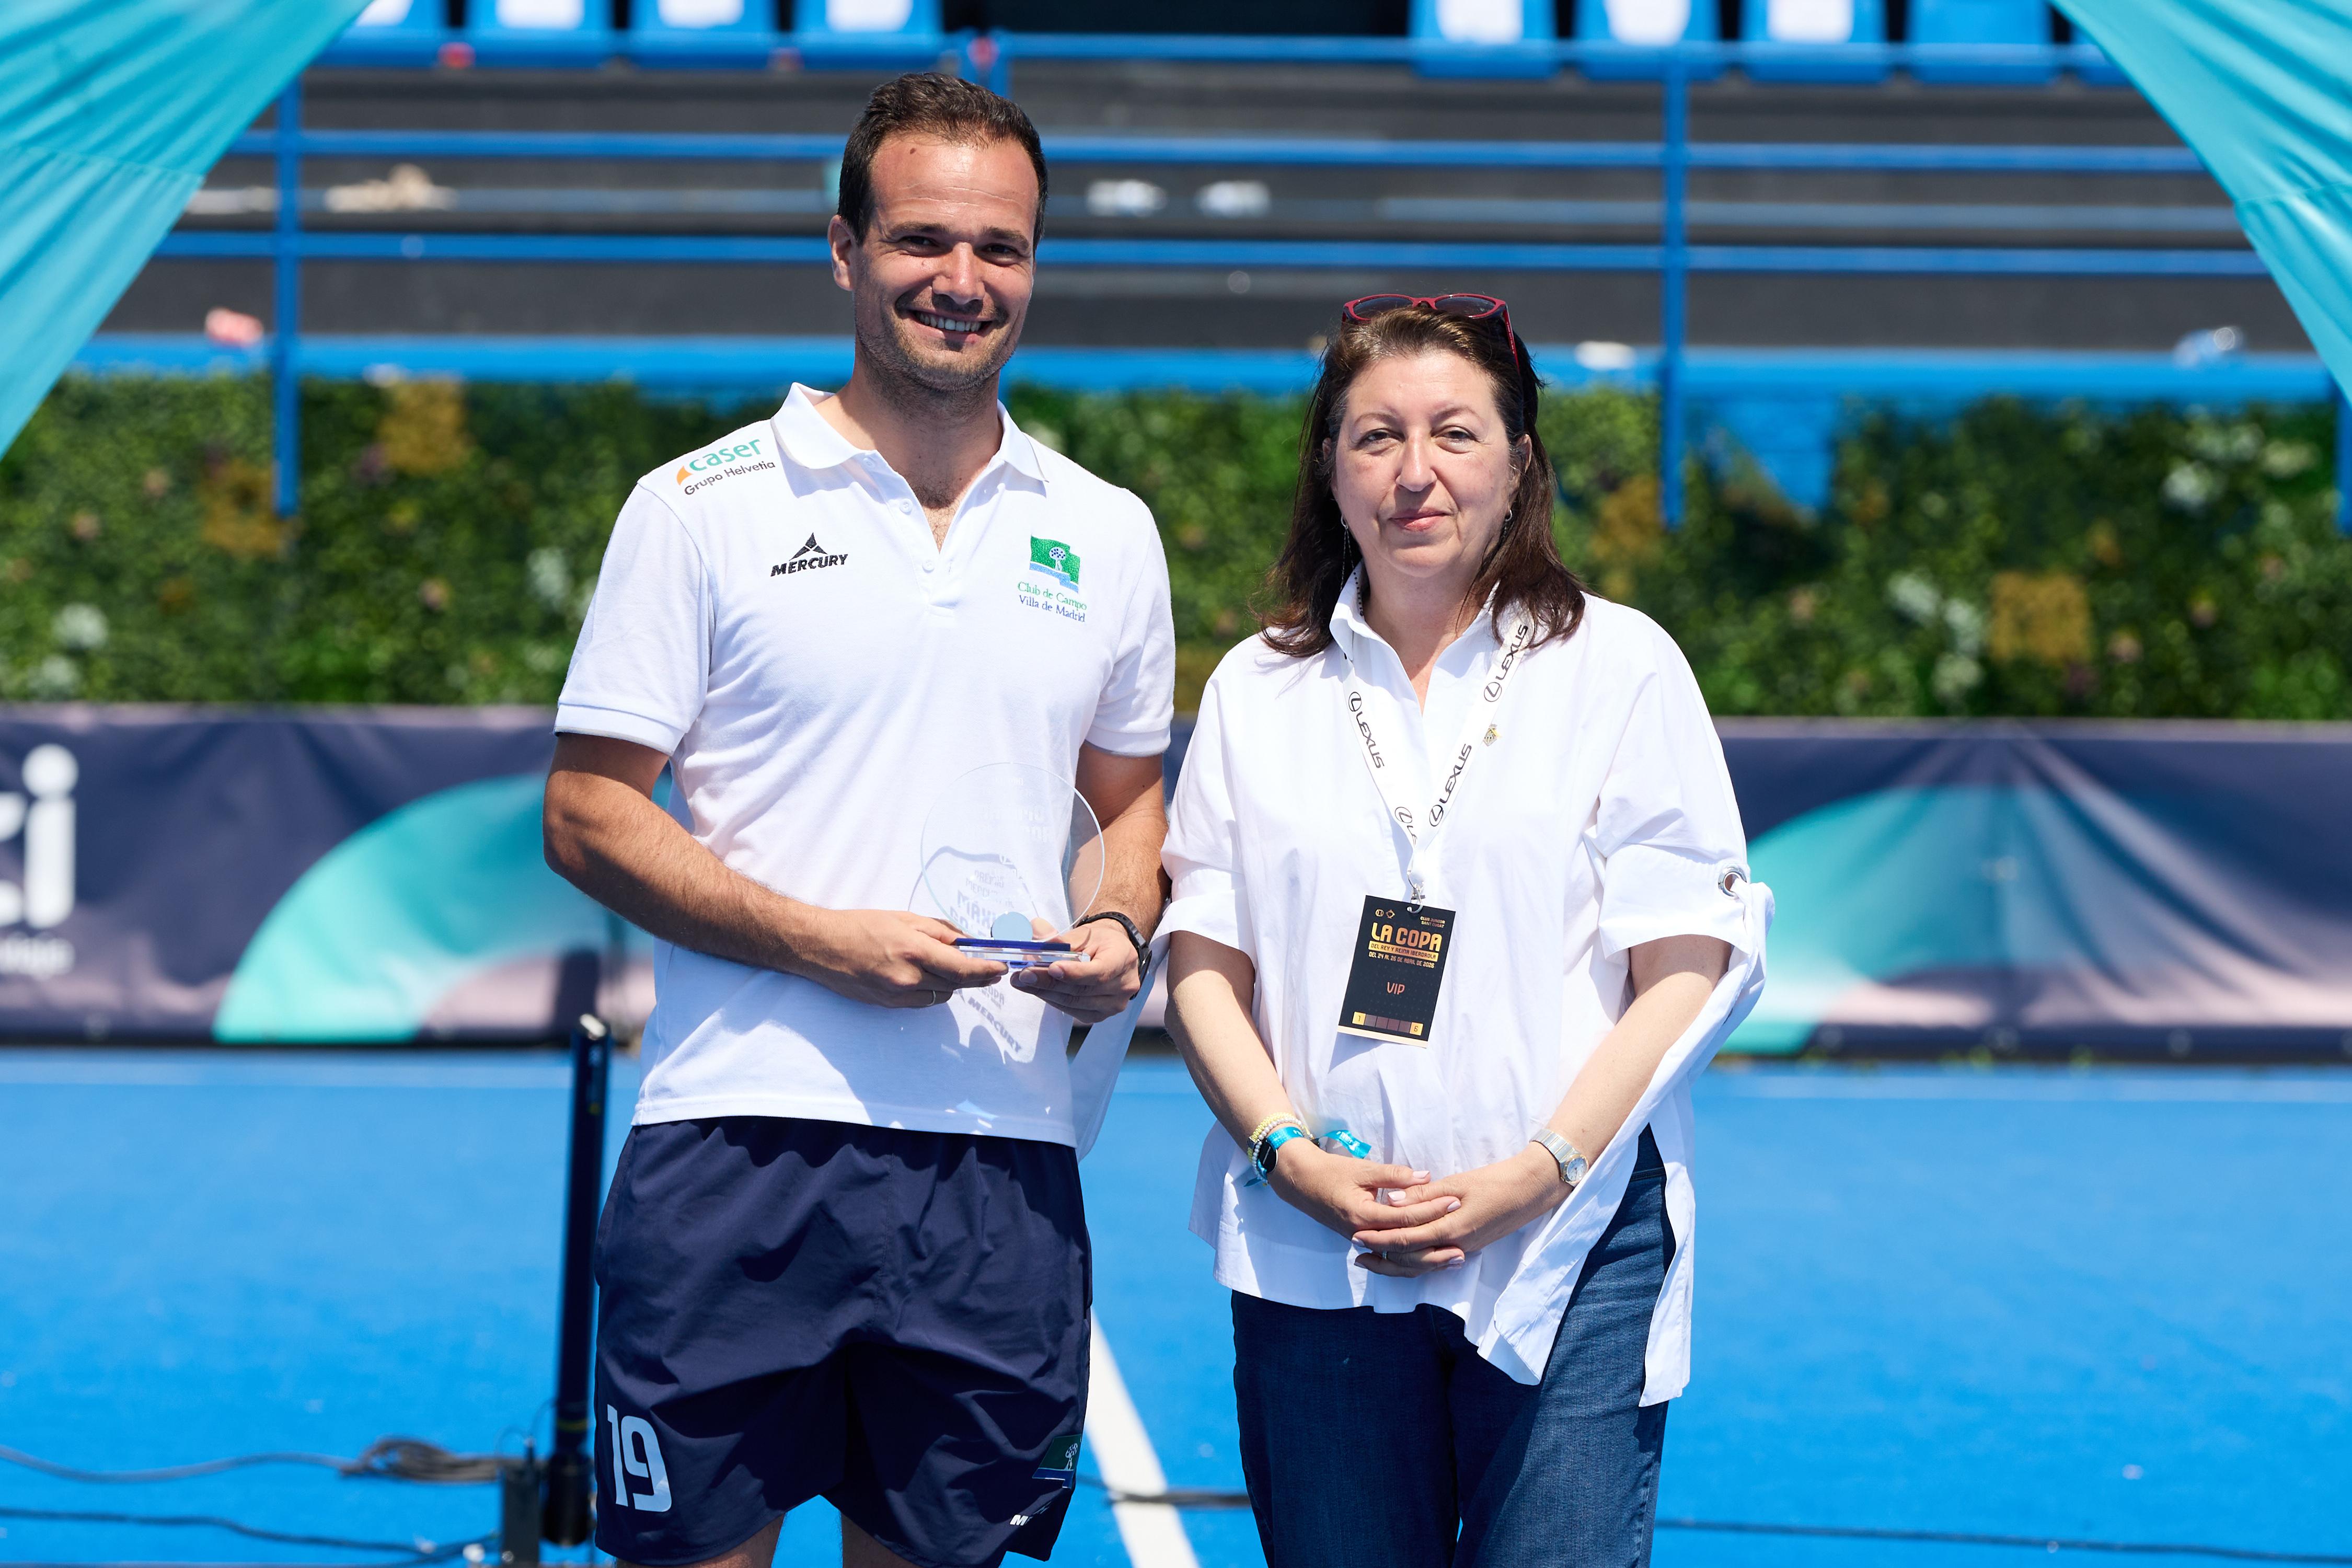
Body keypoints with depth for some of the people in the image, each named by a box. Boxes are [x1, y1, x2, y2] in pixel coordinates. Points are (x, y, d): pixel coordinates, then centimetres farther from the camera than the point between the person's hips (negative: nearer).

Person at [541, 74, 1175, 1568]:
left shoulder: (1106, 534, 12)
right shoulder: (702, 507, 0)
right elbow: (588, 814, -1)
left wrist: (1121, 933, 0)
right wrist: (819, 940, -13)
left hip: (1003, 1163, 3)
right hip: (739, 1143, -3)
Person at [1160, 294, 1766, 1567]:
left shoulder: (1622, 669, 4)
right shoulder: (1257, 691, 12)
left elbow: (1687, 966, -1)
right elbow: (1201, 962, 10)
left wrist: (1534, 1176, -12)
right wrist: (1290, 1152, -7)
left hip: (1567, 1260, -2)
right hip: (1314, 1259, 2)